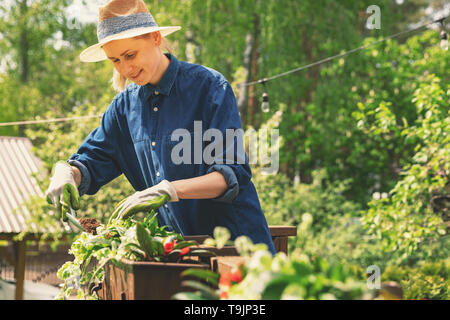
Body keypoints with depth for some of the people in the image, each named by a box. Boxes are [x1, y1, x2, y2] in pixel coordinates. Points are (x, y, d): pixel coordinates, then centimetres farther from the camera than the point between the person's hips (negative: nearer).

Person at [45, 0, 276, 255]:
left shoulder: (210, 87, -7)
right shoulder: (125, 105, 10)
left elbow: (233, 175, -15)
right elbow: (93, 162, 13)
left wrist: (170, 191, -30)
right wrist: (66, 172, -11)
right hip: (175, 246, 5)